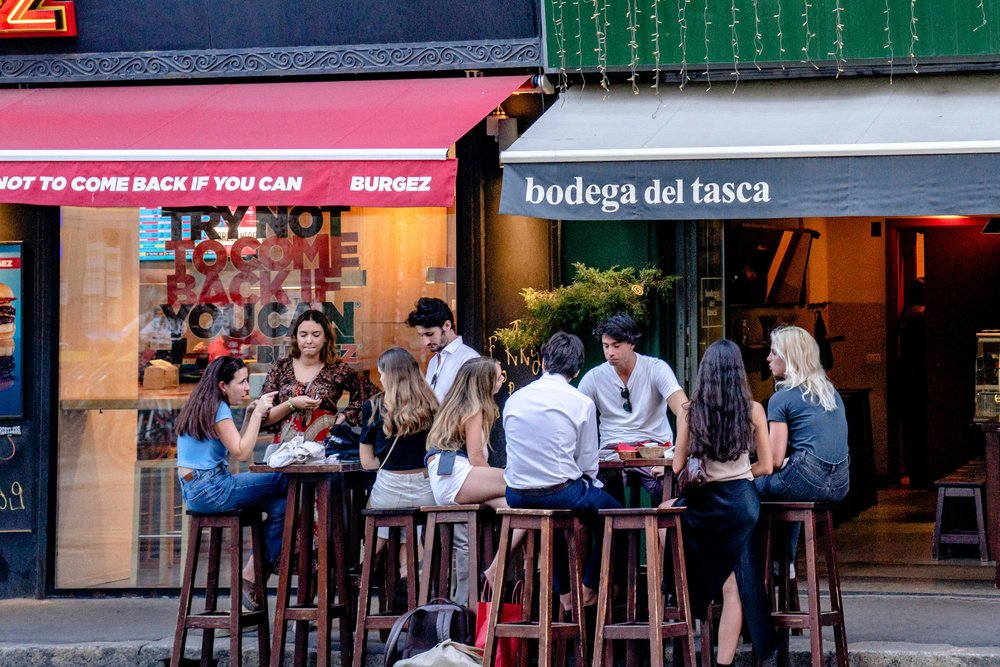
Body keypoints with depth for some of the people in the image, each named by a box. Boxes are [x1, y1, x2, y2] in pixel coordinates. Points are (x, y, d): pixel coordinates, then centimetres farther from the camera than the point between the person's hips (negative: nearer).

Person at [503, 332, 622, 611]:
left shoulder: (514, 399, 5)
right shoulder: (582, 403, -8)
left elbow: (514, 455, 13)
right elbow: (588, 465, -5)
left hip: (516, 497, 5)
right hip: (561, 492, -5)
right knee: (610, 510, 23)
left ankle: (565, 593, 36)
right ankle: (588, 588, 26)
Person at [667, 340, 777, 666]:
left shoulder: (689, 411, -6)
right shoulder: (753, 410, -3)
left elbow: (678, 468, -2)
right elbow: (765, 467, 3)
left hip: (703, 502, -1)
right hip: (742, 502, 1)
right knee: (734, 588, 5)